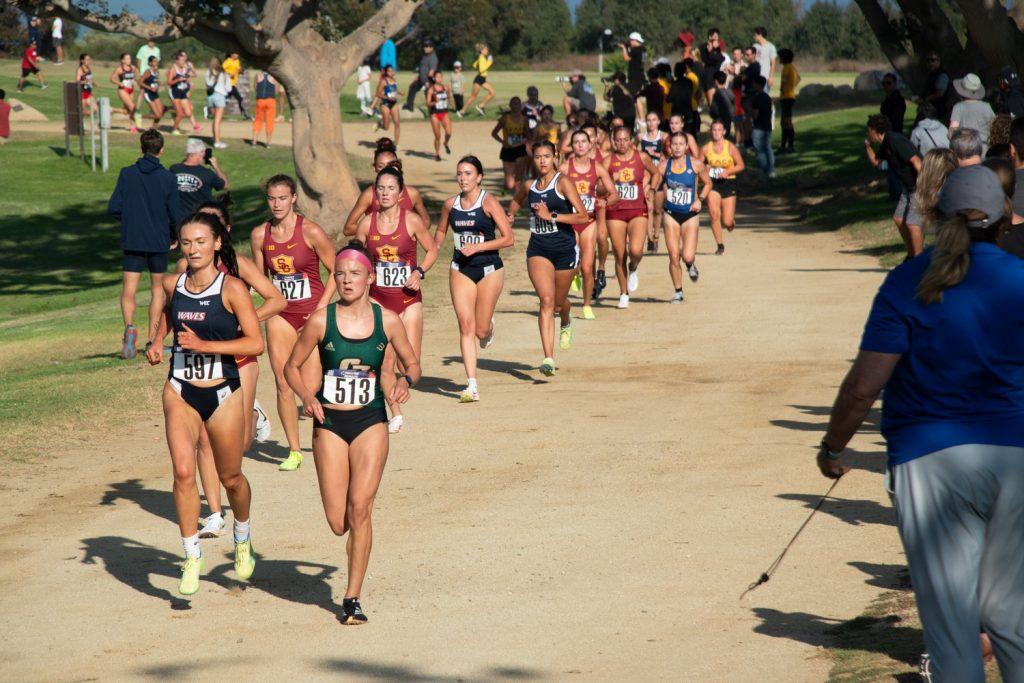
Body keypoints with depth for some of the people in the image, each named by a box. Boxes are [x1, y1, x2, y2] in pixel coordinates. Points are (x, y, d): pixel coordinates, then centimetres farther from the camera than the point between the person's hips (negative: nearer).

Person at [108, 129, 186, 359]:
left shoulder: (127, 174, -2)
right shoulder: (167, 178, -5)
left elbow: (113, 208, -3)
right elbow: (176, 215, -4)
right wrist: (174, 233, 18)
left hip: (132, 240, 0)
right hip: (159, 241, 0)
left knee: (128, 289, -1)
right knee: (158, 287, 17)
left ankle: (130, 326, -29)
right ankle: (152, 339, 15)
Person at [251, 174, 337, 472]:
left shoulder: (311, 232, -10)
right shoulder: (260, 235, 1)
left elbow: (335, 271, -3)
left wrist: (321, 307, -10)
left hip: (312, 314, -4)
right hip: (280, 314, 4)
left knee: (311, 386, -9)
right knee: (283, 384, 0)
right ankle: (294, 451, 11)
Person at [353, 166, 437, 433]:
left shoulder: (412, 221, -7)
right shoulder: (366, 223, -1)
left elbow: (432, 250, 4)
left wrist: (419, 272, -12)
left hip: (408, 297, -1)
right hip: (378, 298, 1)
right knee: (385, 362, -2)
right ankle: (396, 414, 14)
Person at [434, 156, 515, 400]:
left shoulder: (489, 202, -11)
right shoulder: (451, 204, 3)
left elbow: (509, 238, -14)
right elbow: (441, 230, 22)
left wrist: (477, 247, -21)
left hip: (489, 268, -3)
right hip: (460, 269, 3)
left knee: (481, 330, 3)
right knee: (466, 326, -9)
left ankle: (489, 326, 44)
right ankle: (472, 387, -11)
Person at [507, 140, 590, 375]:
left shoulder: (563, 182, -8)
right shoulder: (528, 186, 7)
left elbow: (583, 216, -16)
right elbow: (516, 201, 32)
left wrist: (550, 216, -20)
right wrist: (510, 217, 11)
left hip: (565, 249, -2)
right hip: (538, 249, 2)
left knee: (558, 303, 13)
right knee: (546, 301, -15)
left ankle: (566, 324, 53)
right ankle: (548, 358, -22)